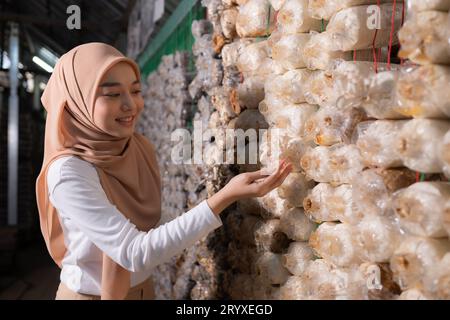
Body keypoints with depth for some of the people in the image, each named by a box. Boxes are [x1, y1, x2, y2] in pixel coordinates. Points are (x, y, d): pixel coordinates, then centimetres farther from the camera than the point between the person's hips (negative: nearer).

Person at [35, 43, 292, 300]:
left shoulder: (142, 148, -7)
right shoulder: (68, 173, -26)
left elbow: (152, 225, 3)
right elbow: (134, 252, -31)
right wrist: (225, 197, -36)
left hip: (143, 287, 5)